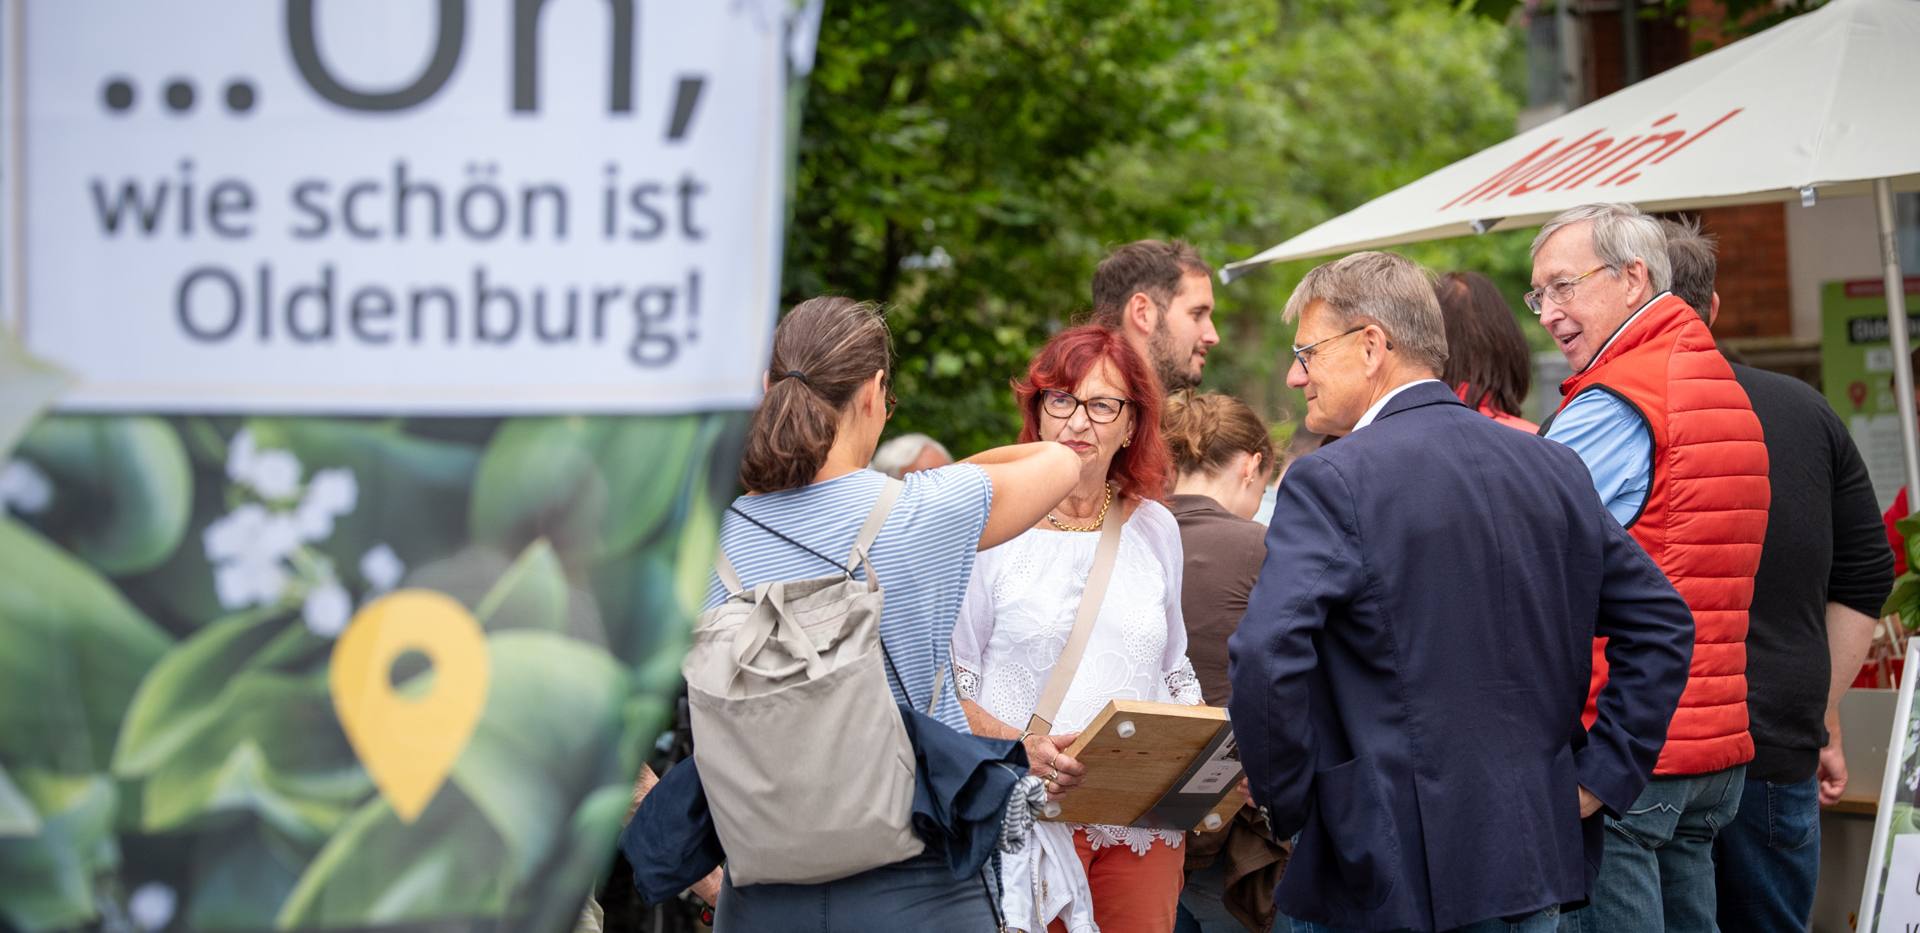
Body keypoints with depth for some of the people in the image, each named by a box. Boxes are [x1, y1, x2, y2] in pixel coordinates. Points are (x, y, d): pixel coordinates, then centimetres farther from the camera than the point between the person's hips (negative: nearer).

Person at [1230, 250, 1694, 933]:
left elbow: (1266, 660, -23)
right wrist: (1600, 776, 10)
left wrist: (1286, 804, -10)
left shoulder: (1329, 483, -12)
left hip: (1385, 877, -6)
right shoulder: (1555, 468, 8)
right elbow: (1661, 624, 11)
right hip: (1536, 867, 6)